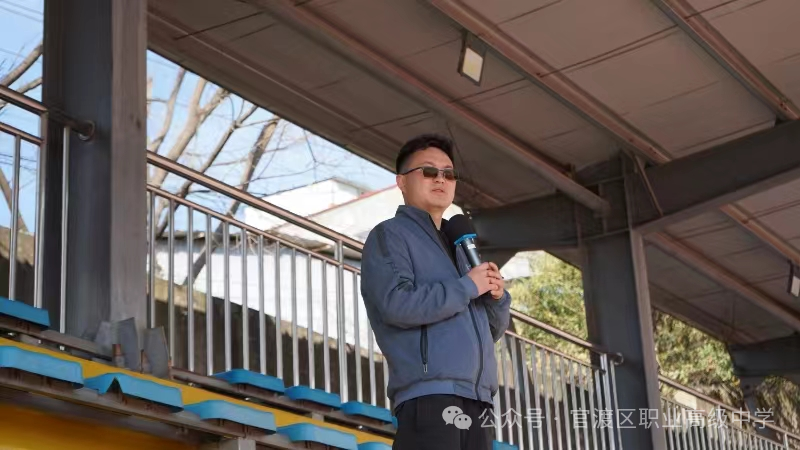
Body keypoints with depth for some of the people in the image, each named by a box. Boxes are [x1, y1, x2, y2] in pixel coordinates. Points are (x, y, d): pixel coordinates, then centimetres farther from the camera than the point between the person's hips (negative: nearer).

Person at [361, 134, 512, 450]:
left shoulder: (457, 248, 30)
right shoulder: (389, 235, 6)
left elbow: (492, 330, 27)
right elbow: (397, 304, -14)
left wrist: (496, 296, 5)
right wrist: (467, 287, -5)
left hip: (475, 401, 8)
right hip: (429, 397, -8)